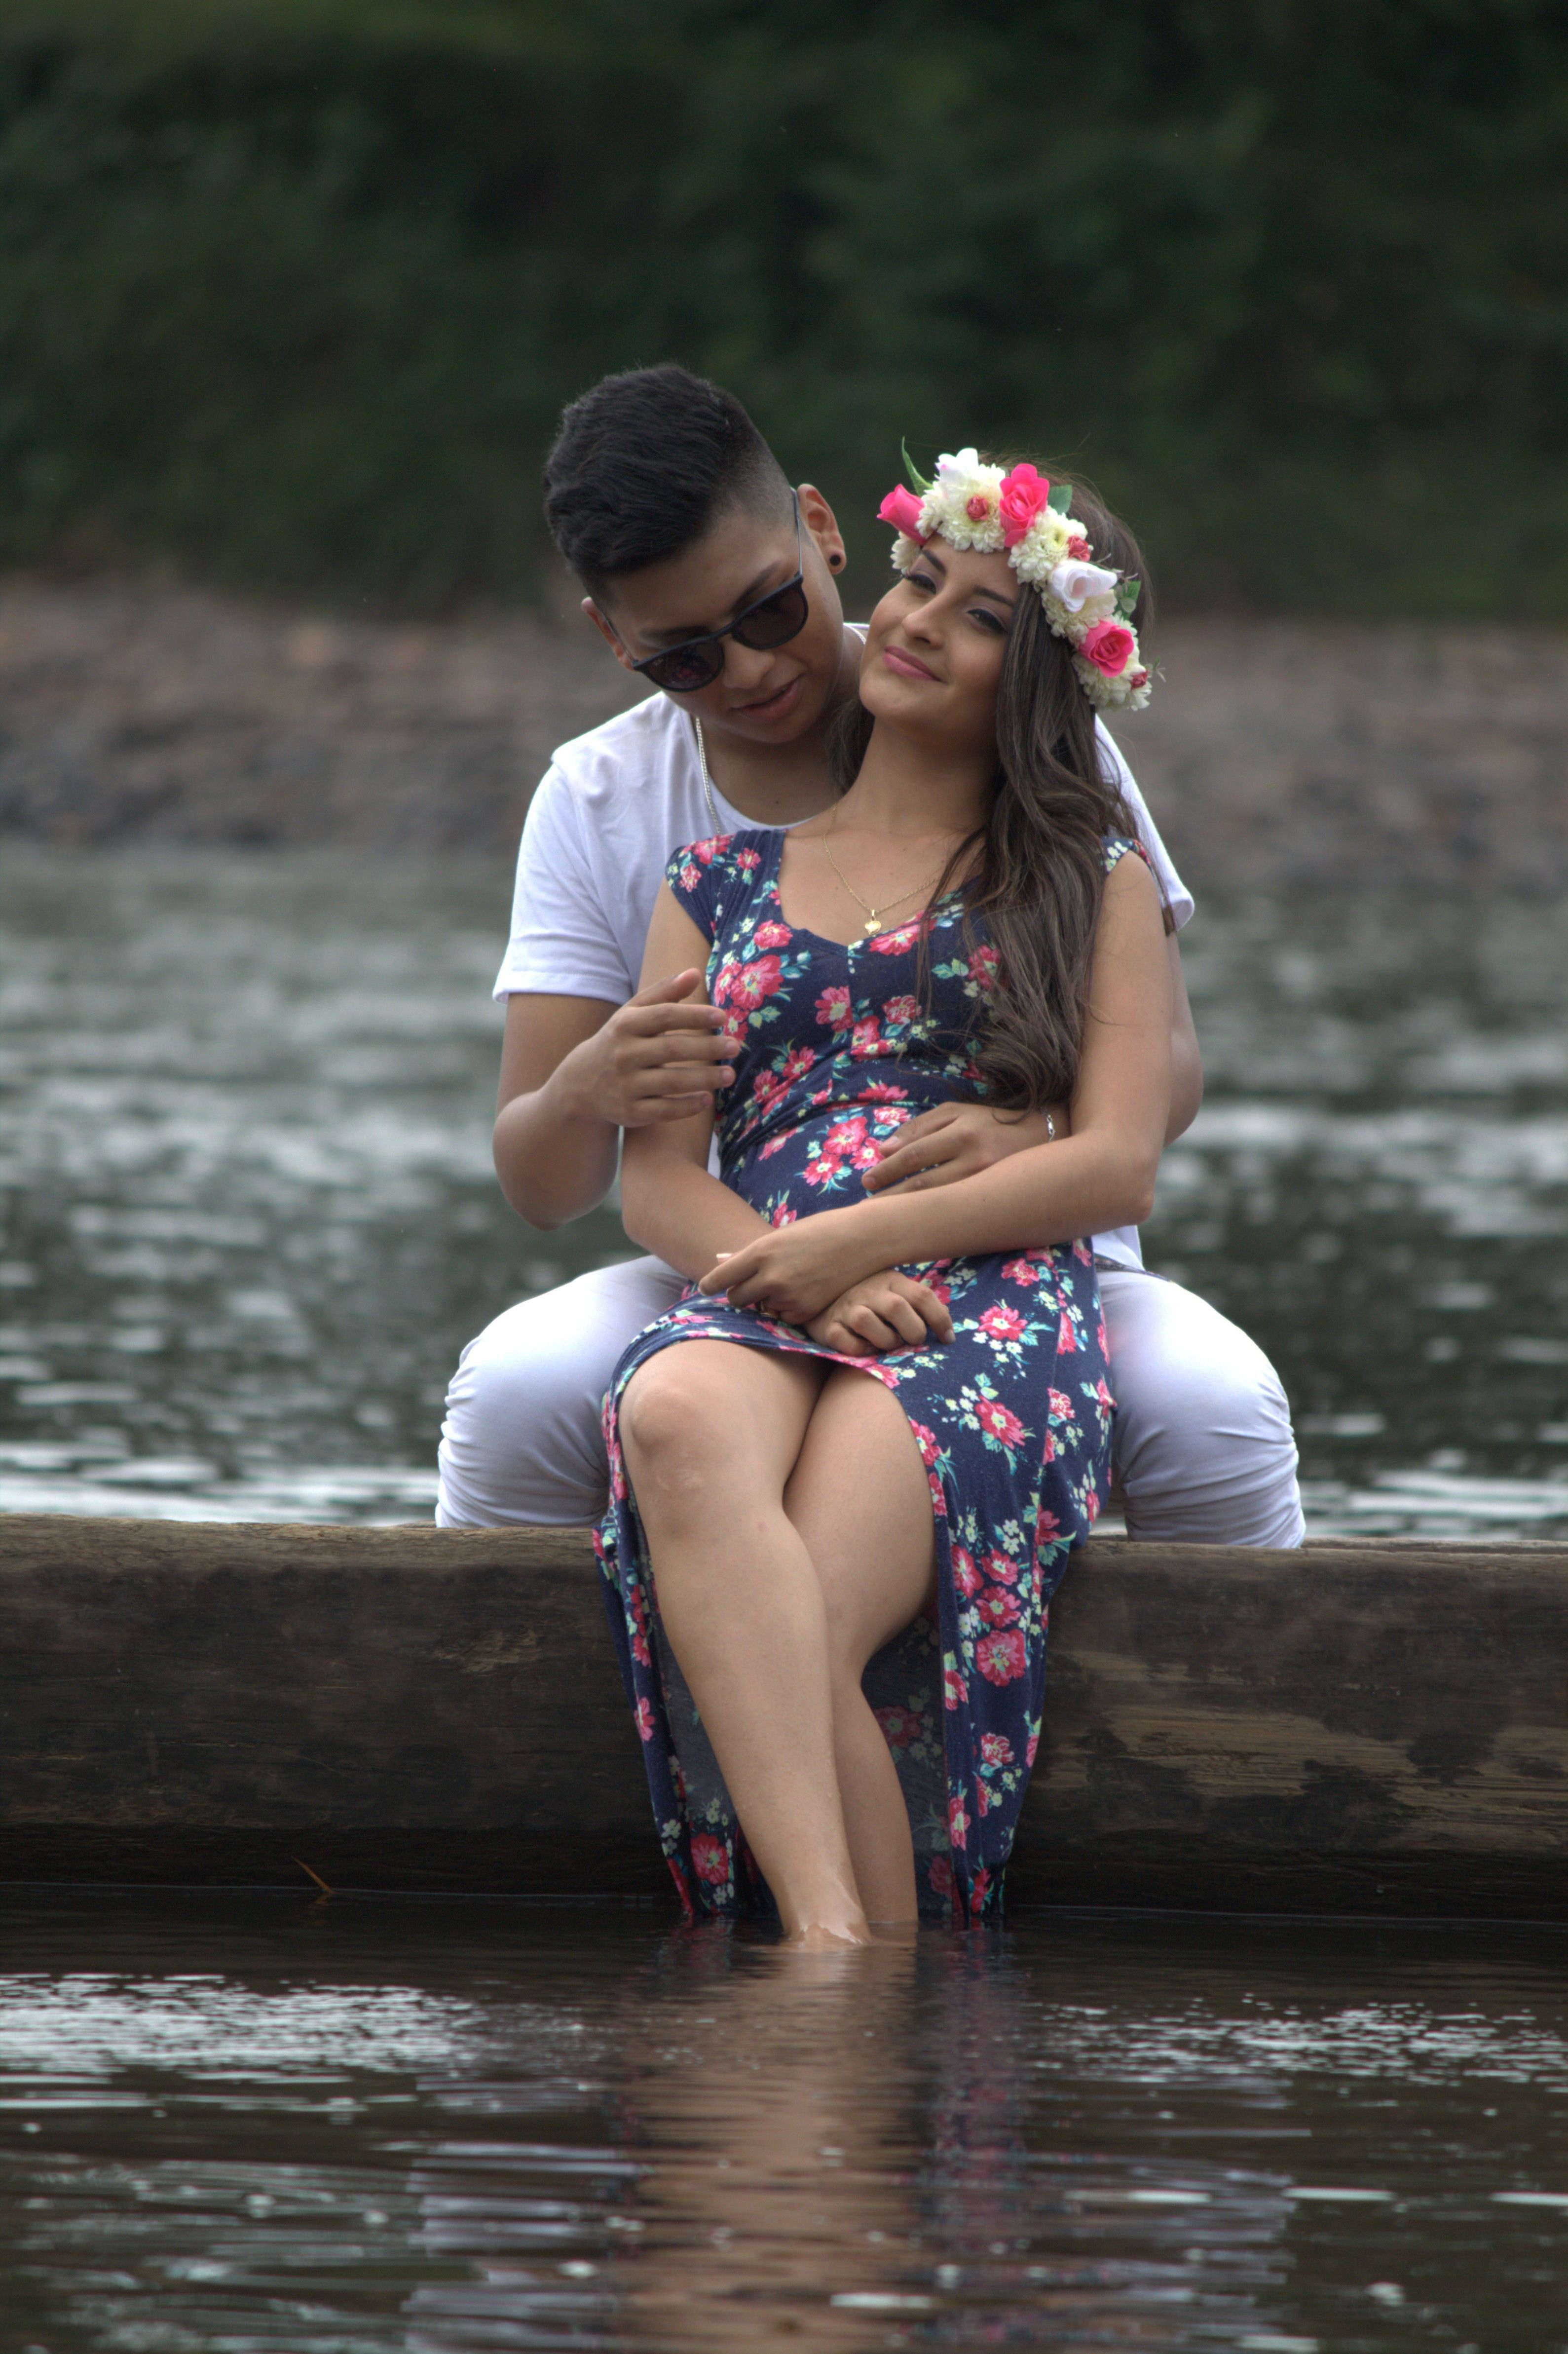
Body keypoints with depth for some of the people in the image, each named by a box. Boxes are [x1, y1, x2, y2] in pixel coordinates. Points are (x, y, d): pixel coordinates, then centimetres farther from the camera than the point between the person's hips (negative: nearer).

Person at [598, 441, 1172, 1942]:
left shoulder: (1093, 878, 19)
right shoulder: (723, 882, 25)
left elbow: (1118, 1166, 6)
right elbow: (655, 1181, 14)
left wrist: (862, 1240, -8)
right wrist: (806, 1288, -8)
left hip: (990, 1318, -1)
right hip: (755, 1302, 1)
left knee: (802, 1635, -34)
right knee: (683, 1423, -40)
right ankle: (829, 1934, -52)